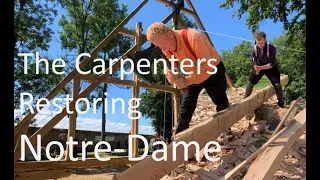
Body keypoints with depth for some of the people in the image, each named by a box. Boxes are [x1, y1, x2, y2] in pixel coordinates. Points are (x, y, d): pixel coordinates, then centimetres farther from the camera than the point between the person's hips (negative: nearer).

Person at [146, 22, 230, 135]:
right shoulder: (166, 49, -16)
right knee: (186, 107, -2)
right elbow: (171, 67, -10)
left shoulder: (193, 37, -38)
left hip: (213, 71, -4)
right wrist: (172, 76, -35)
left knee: (221, 103, 13)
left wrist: (188, 80, -46)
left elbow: (208, 66, -38)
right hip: (193, 74, 5)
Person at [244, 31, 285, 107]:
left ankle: (281, 103, 4)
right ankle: (245, 99, 22)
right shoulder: (254, 49, -20)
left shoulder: (271, 48, -29)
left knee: (277, 84, -12)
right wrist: (256, 68, -31)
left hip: (270, 67, -2)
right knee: (250, 82, 3)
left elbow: (272, 64, -29)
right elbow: (253, 62, -10)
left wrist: (261, 67, -42)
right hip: (258, 67, 3)